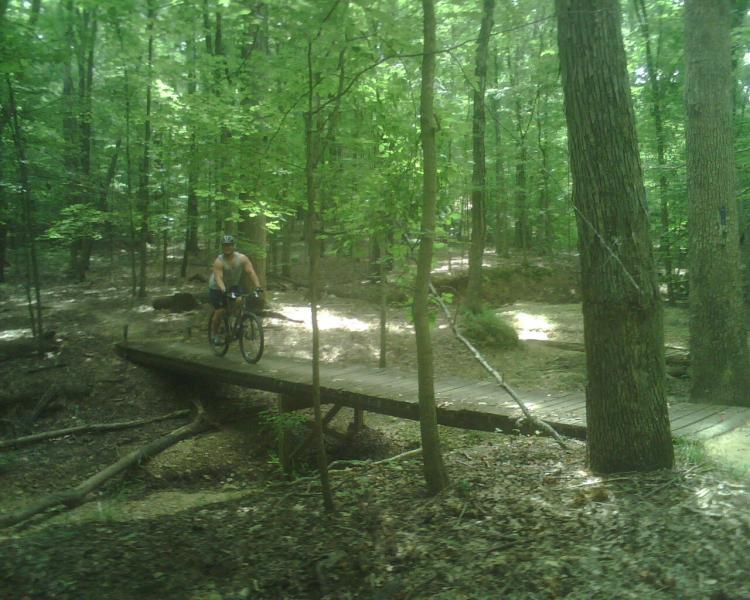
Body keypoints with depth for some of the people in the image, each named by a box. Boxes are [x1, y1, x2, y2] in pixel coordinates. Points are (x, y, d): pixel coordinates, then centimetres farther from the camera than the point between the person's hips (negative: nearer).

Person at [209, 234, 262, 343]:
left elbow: (251, 272, -23)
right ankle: (213, 334, 9)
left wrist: (258, 286, -35)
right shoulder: (219, 261, -26)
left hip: (233, 285, 3)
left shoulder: (242, 258, -18)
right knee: (220, 311, -11)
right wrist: (224, 290, -53)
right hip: (218, 288, -3)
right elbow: (218, 278, -36)